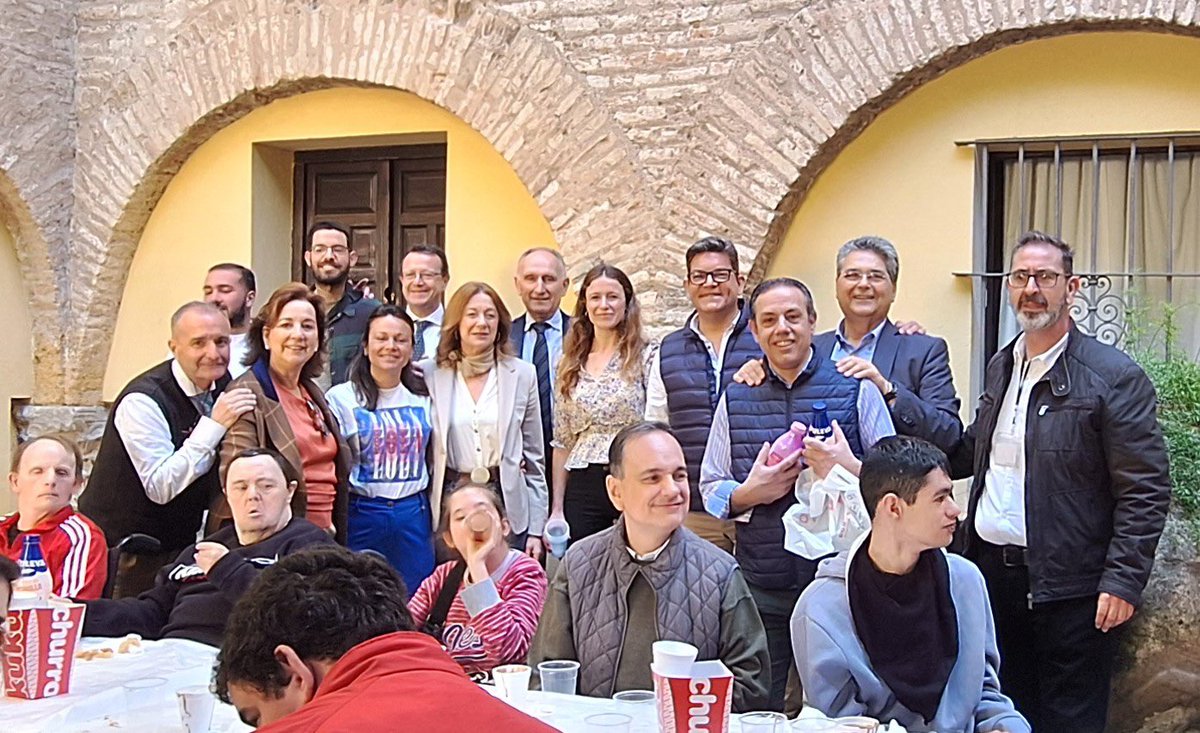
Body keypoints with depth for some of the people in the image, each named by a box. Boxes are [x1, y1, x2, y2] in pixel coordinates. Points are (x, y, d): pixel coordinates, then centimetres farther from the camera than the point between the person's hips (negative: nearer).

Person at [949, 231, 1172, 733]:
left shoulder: (1114, 377, -10)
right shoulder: (1000, 367, 12)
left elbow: (1145, 492, -11)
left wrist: (1122, 581, -17)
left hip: (1067, 586, -6)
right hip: (991, 568, 6)